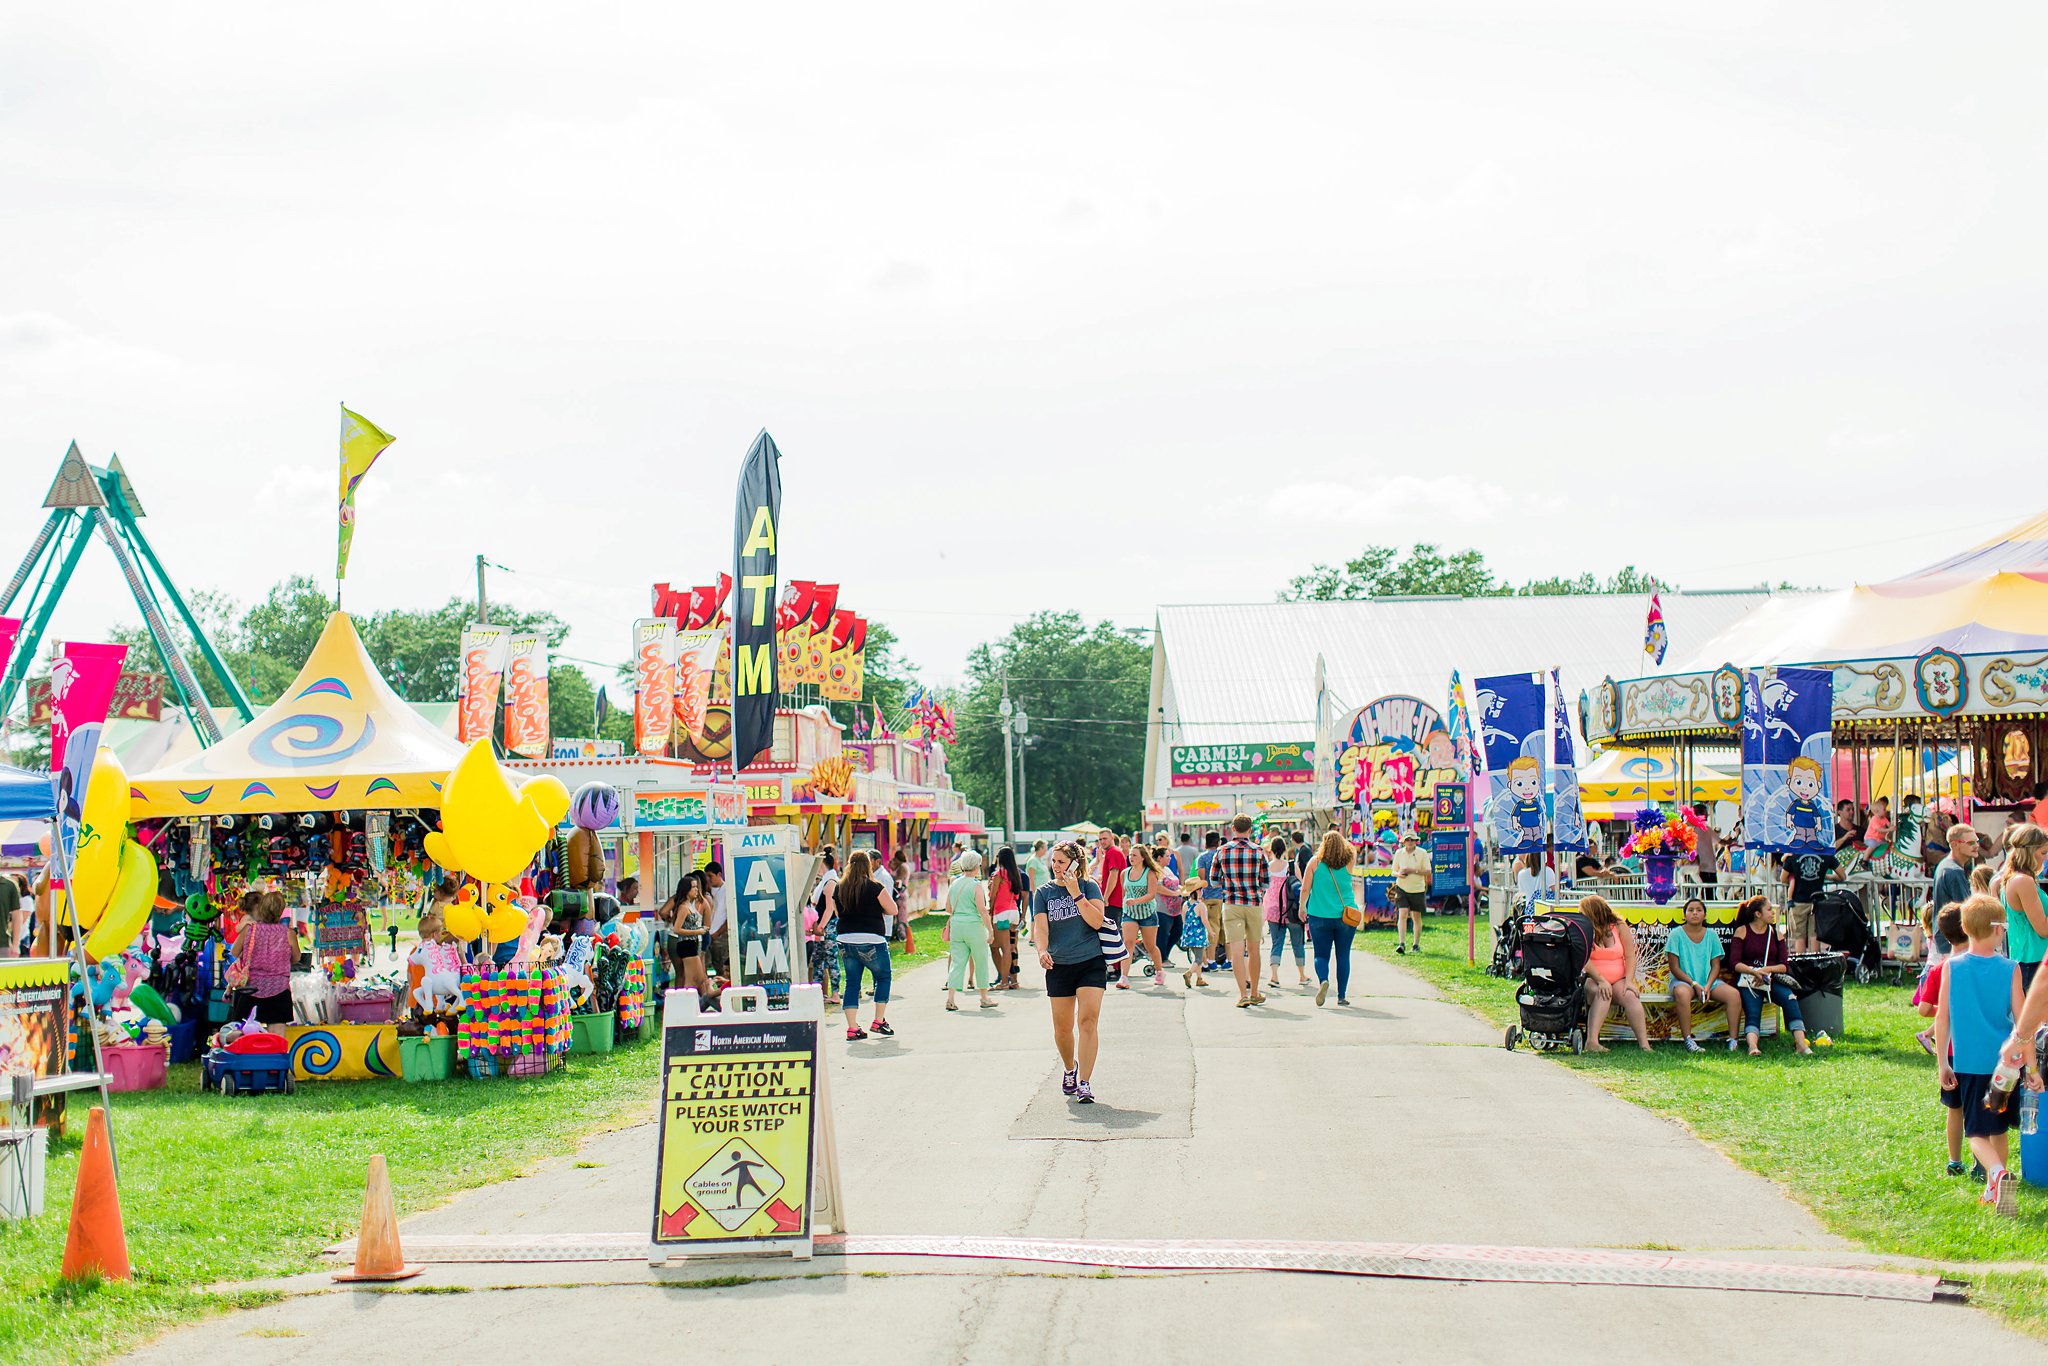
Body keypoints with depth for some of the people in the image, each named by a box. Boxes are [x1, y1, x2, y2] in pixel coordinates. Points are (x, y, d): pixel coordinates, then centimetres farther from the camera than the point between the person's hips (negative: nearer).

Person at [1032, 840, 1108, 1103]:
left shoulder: (1088, 886, 0)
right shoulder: (1043, 892, 5)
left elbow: (1097, 921, -11)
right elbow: (1040, 926, -6)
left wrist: (1076, 894, -17)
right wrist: (1042, 951, -25)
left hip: (1091, 963, -2)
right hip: (1059, 966, 2)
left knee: (1088, 1021, -14)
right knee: (1062, 1027, 8)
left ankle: (1084, 1083, -13)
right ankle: (1069, 1068, 37)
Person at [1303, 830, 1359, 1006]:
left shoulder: (1315, 863, -4)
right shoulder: (1347, 863, -2)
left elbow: (1305, 889, -2)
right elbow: (1352, 852, 23)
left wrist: (1302, 907, 11)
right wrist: (1343, 841, 17)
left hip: (1320, 917, -1)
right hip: (1346, 917, 1)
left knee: (1321, 954, 6)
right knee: (1343, 956, 9)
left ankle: (1323, 980, -23)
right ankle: (1342, 996, 10)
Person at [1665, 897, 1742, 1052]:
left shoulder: (1711, 935, 8)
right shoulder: (1677, 934, -2)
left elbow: (1716, 965, 7)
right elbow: (1675, 968, -6)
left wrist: (1708, 986, -12)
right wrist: (1695, 984, -16)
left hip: (1708, 981, 4)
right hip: (1683, 981, -4)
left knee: (1734, 994, -22)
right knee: (1682, 993, -39)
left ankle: (1733, 1041, -20)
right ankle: (1688, 1041, -37)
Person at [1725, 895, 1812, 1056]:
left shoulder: (1775, 933, 16)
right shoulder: (1742, 931, 5)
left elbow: (1784, 966, 8)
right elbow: (1734, 963, -5)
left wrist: (1767, 969, -12)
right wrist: (1755, 971, -21)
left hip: (1772, 978, 3)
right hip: (1748, 980, -3)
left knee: (1789, 998, -29)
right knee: (1753, 1011, -29)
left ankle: (1801, 1043, -40)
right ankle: (1753, 1047, -52)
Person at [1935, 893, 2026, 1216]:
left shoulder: (1951, 967, -4)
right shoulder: (2010, 969, -5)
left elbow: (1942, 1018, -2)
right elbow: (2022, 1020, -4)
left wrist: (1943, 1063, 5)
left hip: (1967, 1062, -1)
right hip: (2004, 1062, 1)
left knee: (1977, 1132, 1)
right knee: (1997, 1128, 20)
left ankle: (1997, 1173, -26)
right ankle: (1993, 1189, 28)